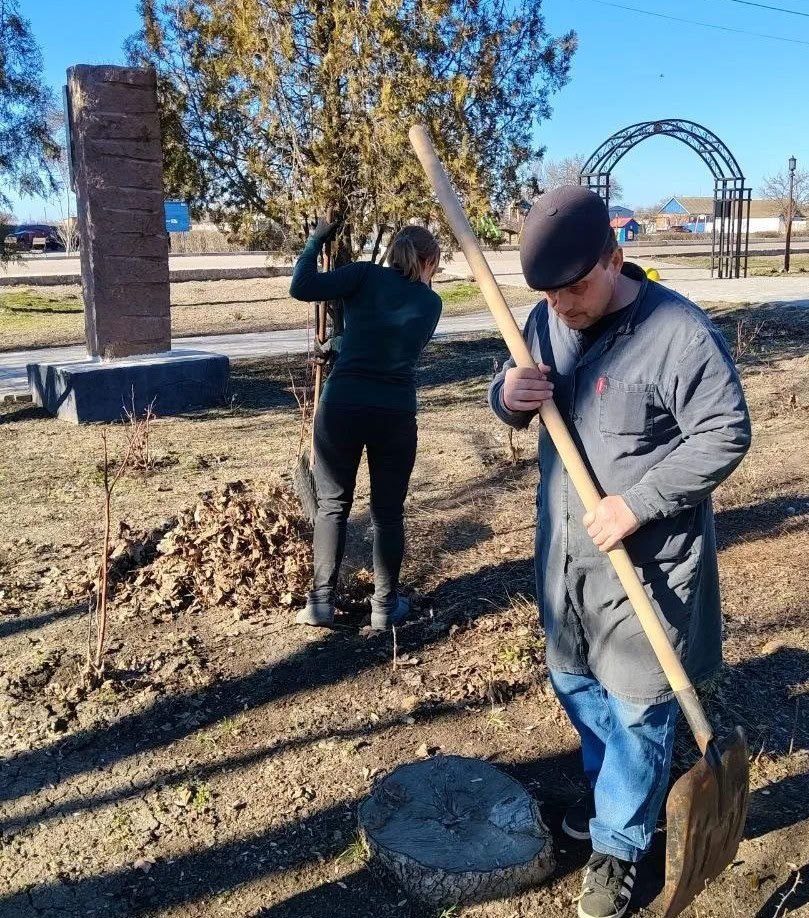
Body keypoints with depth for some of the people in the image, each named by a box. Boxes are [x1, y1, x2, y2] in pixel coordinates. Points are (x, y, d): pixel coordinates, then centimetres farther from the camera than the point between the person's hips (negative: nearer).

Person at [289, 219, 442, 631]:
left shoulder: (368, 275, 2)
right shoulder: (431, 303, 10)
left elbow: (301, 287, -8)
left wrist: (317, 239, 6)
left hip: (341, 406, 0)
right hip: (395, 413, 1)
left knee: (332, 504, 13)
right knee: (388, 512, 13)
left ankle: (321, 602, 15)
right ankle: (385, 605, 20)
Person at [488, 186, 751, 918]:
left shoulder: (678, 331, -21)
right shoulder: (548, 322, 0)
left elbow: (725, 436, -18)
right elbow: (517, 406, 10)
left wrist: (637, 504, -24)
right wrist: (507, 396, -15)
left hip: (647, 561, -6)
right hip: (566, 548, 7)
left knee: (639, 707, 8)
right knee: (575, 681, 22)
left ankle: (619, 844, 29)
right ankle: (620, 794, 47)